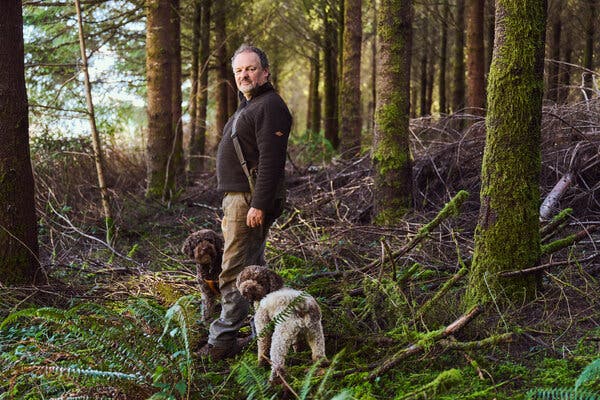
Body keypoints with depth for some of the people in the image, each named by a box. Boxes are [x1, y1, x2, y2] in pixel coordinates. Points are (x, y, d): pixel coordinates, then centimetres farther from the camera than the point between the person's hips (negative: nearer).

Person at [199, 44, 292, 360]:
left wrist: (258, 204, -26)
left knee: (234, 272, -10)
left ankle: (223, 339, -7)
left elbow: (271, 160, -22)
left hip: (250, 200, -11)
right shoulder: (248, 107, 22)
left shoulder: (270, 106, -12)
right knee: (252, 269, 16)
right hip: (237, 198, 11)